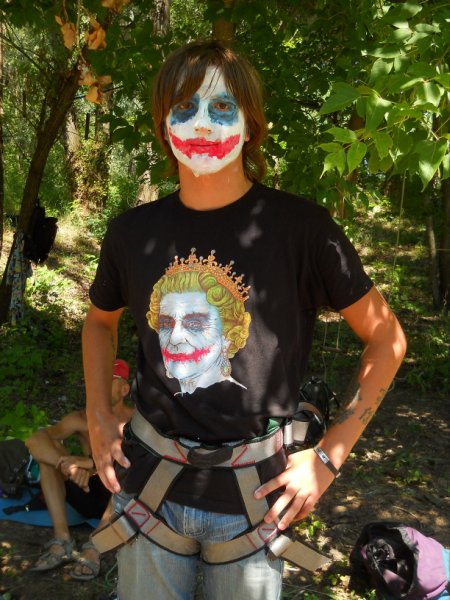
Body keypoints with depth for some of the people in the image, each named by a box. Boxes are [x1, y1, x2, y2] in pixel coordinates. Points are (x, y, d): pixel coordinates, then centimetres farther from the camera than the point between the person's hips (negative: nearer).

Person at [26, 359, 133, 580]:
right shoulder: (80, 420, -7)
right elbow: (34, 440, -22)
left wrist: (92, 464, -42)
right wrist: (67, 464, -42)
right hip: (87, 495, 4)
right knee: (47, 447, -16)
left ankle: (95, 547, -34)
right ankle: (62, 541, -24)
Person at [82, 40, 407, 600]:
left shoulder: (299, 227, -13)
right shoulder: (133, 232, -3)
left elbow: (386, 338, -5)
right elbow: (100, 319, 17)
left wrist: (328, 456, -7)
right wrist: (98, 416, 6)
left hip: (250, 494, -2)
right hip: (147, 481, 3)